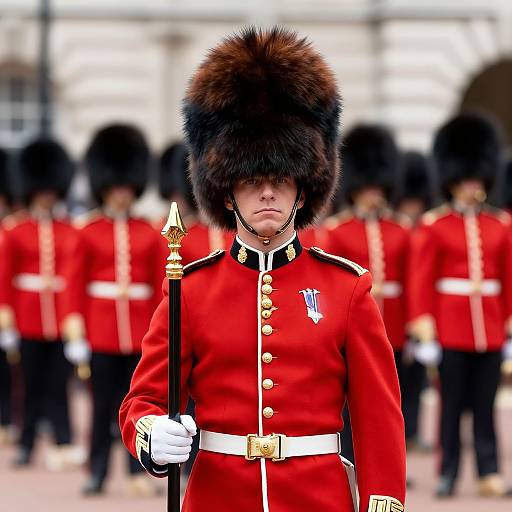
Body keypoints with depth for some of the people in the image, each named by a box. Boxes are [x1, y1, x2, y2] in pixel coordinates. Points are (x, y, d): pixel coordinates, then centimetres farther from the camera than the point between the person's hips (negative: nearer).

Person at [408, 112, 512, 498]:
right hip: (451, 327, -3)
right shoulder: (433, 226, 0)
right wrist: (423, 324, -9)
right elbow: (421, 279, -3)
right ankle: (448, 473, 7)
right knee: (452, 403, 1)